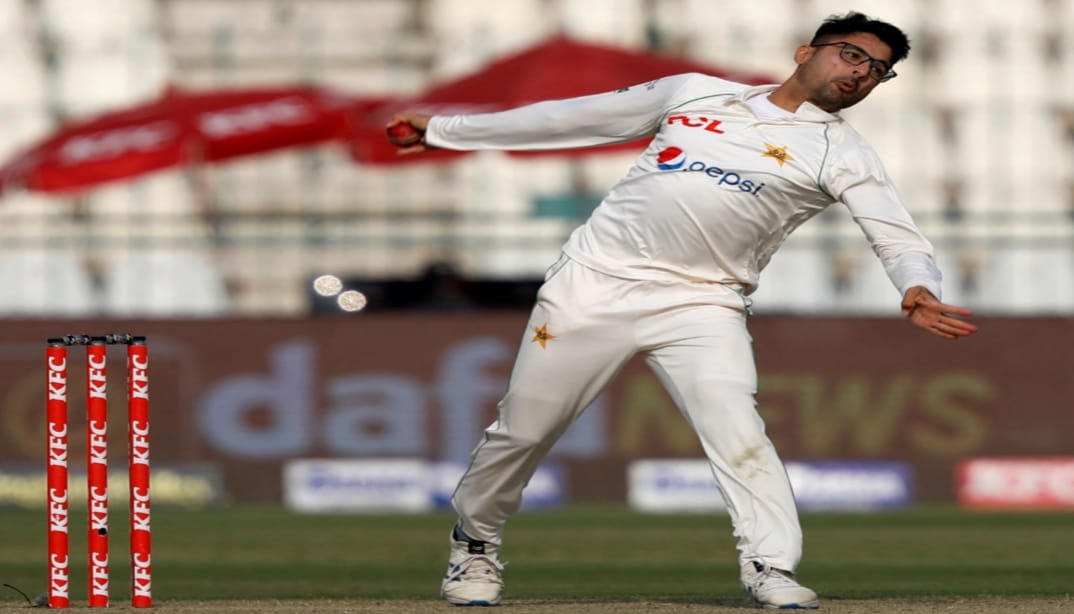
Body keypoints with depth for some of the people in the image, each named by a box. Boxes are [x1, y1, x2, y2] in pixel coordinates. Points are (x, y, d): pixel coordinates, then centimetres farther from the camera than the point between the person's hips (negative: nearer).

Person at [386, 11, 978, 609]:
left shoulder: (841, 153, 2)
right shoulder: (695, 92, 9)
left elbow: (900, 237, -11)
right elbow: (572, 118, 16)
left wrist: (918, 289, -36)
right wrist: (445, 129, 19)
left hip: (702, 306, -2)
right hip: (595, 283, 2)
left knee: (736, 426, -25)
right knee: (523, 430, 7)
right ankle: (476, 544, 29)